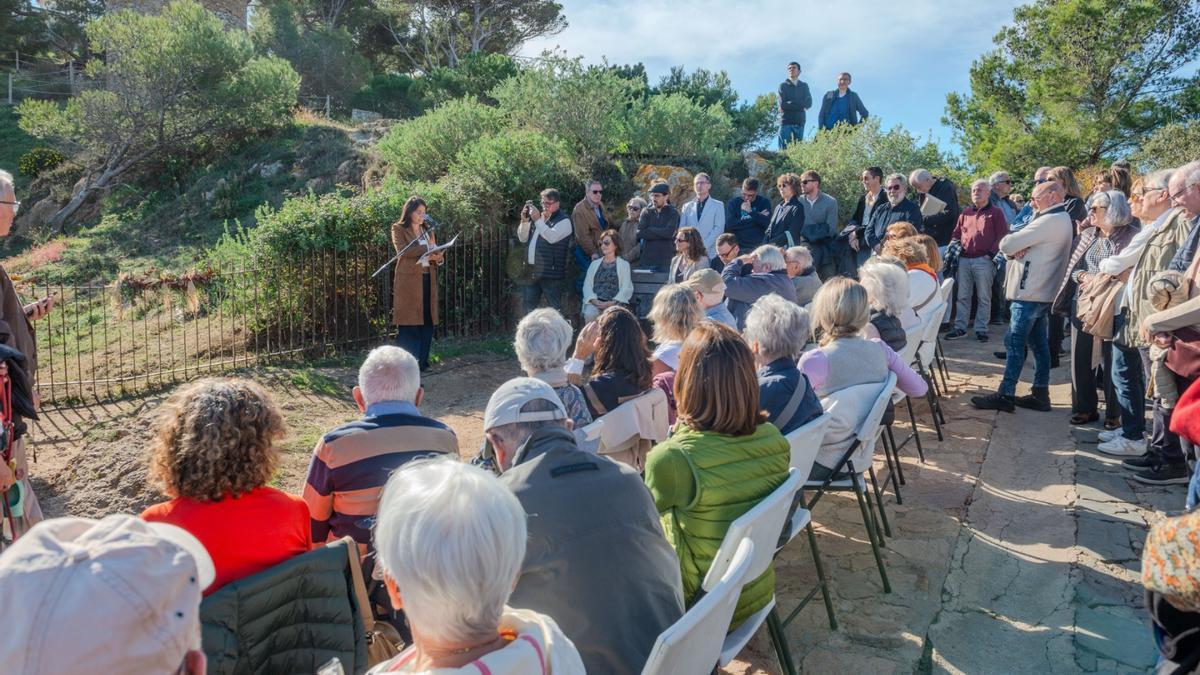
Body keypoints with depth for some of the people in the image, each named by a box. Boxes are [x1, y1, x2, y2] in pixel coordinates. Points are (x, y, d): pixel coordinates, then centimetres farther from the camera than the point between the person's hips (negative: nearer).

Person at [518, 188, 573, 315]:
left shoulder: (563, 221, -5)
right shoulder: (538, 217, 15)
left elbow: (552, 237, -23)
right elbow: (522, 238, 14)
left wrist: (538, 220, -23)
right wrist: (524, 221, -1)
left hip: (550, 272, -7)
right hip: (531, 271, 7)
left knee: (554, 308, -2)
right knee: (527, 305, 13)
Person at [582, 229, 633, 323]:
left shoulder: (624, 264, 16)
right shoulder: (594, 264, 26)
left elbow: (626, 288, 4)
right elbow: (587, 285, 13)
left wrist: (611, 303, -13)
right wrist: (595, 301, -8)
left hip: (615, 303, -2)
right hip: (595, 302, 2)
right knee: (589, 314, -32)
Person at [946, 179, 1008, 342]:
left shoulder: (996, 212, 4)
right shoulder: (966, 212, 17)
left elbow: (1002, 235, -2)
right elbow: (956, 232, 21)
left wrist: (992, 253, -10)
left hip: (984, 260, -4)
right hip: (964, 259, 4)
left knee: (984, 297, 1)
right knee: (962, 296, 6)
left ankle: (981, 329, 6)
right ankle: (960, 328, 11)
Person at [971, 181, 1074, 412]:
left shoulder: (1050, 221, -17)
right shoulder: (1061, 219, 18)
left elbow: (1007, 244, -19)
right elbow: (1008, 247, 11)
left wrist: (1012, 248, 1)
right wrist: (1016, 250, -9)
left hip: (1031, 292, -10)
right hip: (1041, 291, 10)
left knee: (1014, 342, -7)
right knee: (1038, 342, 12)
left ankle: (1006, 395, -3)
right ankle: (1040, 394, 17)